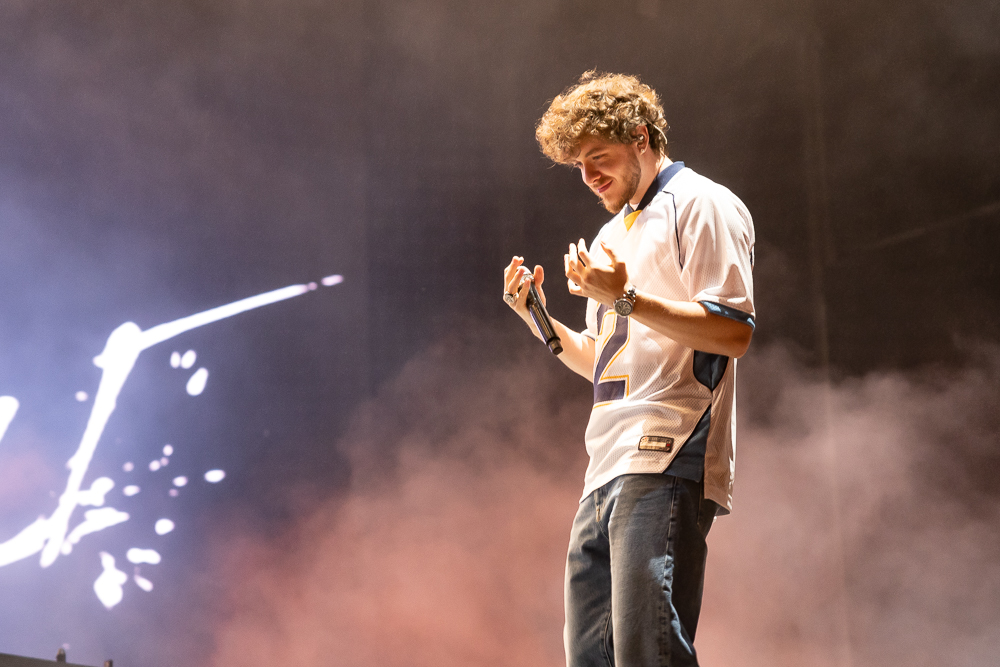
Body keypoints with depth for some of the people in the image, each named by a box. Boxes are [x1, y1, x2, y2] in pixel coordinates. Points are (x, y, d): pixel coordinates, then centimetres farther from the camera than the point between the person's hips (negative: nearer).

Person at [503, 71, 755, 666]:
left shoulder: (702, 205, 1)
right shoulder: (613, 235, 28)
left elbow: (734, 331, -11)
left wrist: (625, 298, -17)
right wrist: (540, 319, 13)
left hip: (666, 462, -9)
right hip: (609, 468, 9)